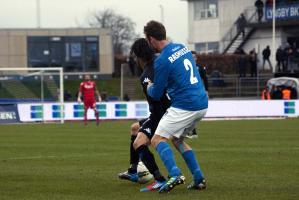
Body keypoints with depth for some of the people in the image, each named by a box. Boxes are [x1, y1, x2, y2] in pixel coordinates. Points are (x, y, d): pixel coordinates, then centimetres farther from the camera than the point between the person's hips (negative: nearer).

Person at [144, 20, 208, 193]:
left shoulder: (162, 60, -14)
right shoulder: (183, 47, 11)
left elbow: (156, 94, -6)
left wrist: (149, 88, 17)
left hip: (185, 106, -8)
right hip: (202, 103, 8)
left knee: (157, 139, -5)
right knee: (177, 139, 23)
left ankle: (175, 174, -27)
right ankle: (199, 179, 13)